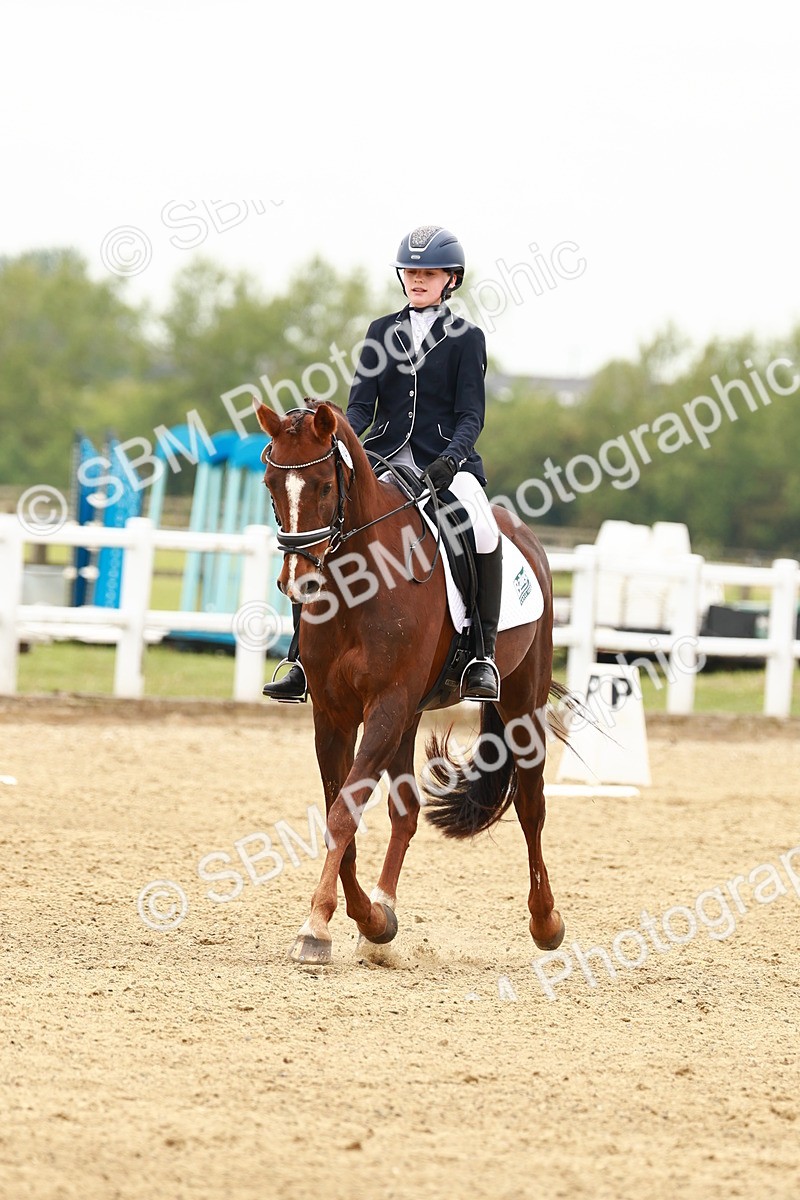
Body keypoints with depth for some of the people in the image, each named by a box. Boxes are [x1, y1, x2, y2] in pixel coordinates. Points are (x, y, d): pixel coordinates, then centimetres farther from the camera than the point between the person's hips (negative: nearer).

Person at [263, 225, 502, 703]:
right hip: (384, 459, 3)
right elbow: (362, 404, 6)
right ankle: (304, 656, -9)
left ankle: (484, 653, -22)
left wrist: (450, 459, -23)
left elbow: (471, 416, -4)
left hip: (447, 461, -3)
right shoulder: (382, 332, 13)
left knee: (484, 533, -32)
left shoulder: (467, 338, 3)